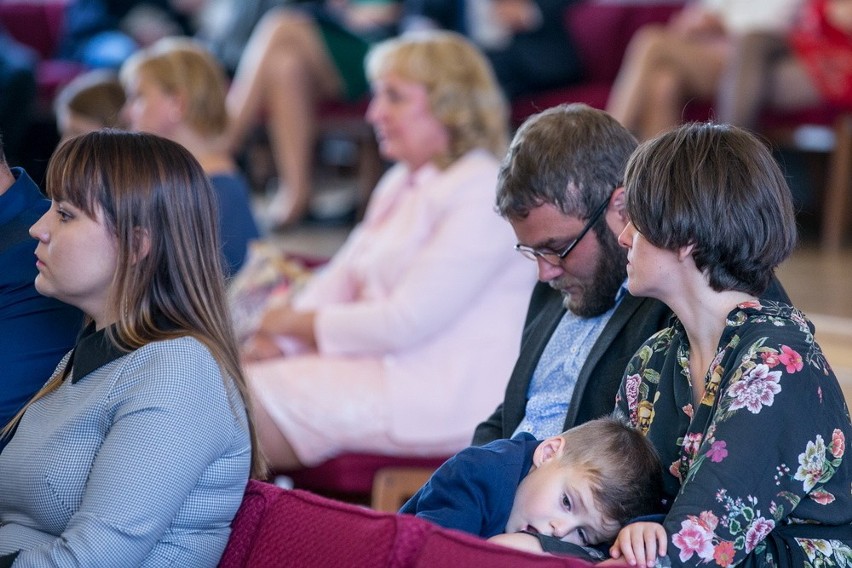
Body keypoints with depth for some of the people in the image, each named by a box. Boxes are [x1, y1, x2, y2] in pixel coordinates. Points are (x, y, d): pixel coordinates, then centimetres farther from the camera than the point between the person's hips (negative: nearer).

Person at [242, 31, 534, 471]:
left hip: (444, 396, -10)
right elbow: (341, 278, 16)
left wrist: (300, 323, -7)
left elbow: (407, 322, -19)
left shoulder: (483, 195, -14)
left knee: (251, 398, -20)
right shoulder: (402, 184, 18)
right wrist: (271, 337, -3)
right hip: (382, 365, 10)